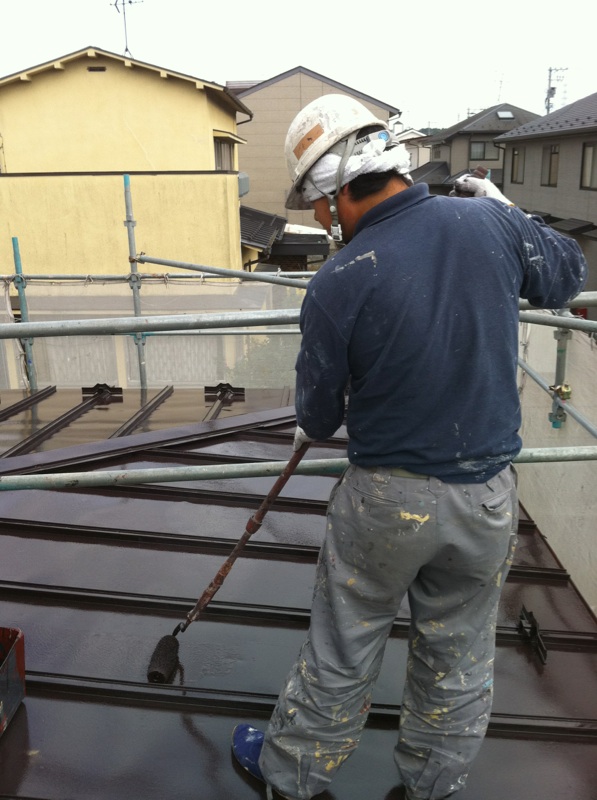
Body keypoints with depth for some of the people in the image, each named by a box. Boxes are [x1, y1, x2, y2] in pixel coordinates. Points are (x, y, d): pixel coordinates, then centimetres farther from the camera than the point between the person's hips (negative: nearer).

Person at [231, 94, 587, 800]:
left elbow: (319, 412, -5)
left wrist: (310, 430, 19)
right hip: (487, 500, 4)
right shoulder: (489, 224, -9)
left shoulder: (337, 285, -19)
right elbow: (566, 274, 13)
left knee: (339, 655, 18)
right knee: (459, 662, 21)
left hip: (386, 501, -3)